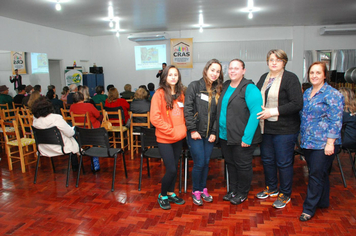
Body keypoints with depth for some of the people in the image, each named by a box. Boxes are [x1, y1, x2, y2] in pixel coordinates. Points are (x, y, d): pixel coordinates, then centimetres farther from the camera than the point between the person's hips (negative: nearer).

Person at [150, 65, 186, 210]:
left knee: (174, 167, 14)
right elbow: (155, 118, -15)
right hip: (165, 138, -5)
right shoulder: (160, 94, -10)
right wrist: (171, 131, -17)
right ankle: (162, 196, 19)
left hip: (179, 138, 6)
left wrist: (183, 129, 0)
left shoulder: (180, 94, 8)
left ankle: (171, 193, 33)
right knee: (171, 169, -4)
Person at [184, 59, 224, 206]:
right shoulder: (194, 86, -5)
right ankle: (196, 192, 18)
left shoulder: (218, 91, 8)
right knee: (199, 163, -3)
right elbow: (188, 109, -10)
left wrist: (214, 132, -2)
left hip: (209, 134, 4)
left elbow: (218, 114, 6)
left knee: (206, 163, 12)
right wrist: (192, 130, -13)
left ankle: (203, 189, 31)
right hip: (195, 133, -4)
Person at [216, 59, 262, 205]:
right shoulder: (225, 86, 10)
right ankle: (233, 190, 35)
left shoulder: (249, 88, -12)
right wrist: (218, 131, 9)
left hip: (242, 138, -6)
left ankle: (242, 193, 28)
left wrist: (247, 137, -22)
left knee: (242, 166, 8)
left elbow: (255, 113, -18)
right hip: (225, 136, 7)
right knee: (230, 163, 18)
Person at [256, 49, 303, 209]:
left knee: (284, 162, 4)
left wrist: (273, 111, -20)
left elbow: (297, 104, -18)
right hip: (266, 128, 7)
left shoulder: (290, 78, -10)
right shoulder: (264, 78, 12)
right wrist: (259, 111, 0)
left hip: (285, 129, -7)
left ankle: (285, 194, 24)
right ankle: (271, 188, 37)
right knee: (267, 159, 17)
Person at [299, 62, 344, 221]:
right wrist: (302, 136, 17)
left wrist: (330, 143, -18)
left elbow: (336, 121, -14)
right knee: (319, 174, 17)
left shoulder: (332, 94, -10)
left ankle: (309, 208, 9)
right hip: (308, 142, 7)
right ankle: (322, 202, 32)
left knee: (316, 175, -1)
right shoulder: (307, 93, 12)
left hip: (323, 143, -7)